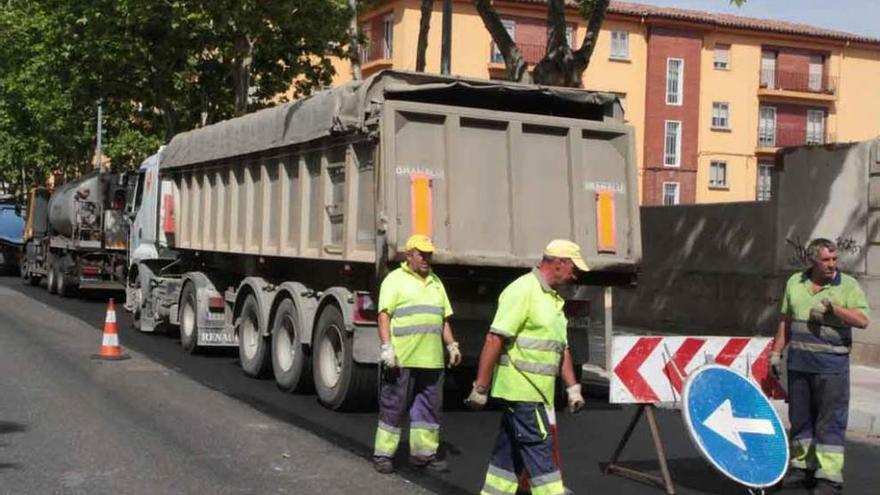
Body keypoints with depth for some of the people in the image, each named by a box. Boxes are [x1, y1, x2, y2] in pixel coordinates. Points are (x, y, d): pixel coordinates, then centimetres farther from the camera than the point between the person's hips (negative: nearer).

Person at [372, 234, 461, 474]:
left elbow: (444, 318, 24)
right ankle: (383, 454, 6)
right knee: (393, 406, -1)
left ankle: (424, 452, 18)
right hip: (401, 358, -6)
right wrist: (386, 346, -17)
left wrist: (452, 345, 14)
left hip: (431, 359, 6)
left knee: (430, 406, 9)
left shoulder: (435, 282, 20)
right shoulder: (395, 279, 0)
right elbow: (384, 315, -8)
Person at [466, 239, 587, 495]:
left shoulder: (553, 299, 17)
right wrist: (480, 388, -20)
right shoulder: (523, 290, -14)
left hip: (537, 392, 9)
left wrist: (573, 387, 16)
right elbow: (494, 339, -19)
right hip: (521, 389, -9)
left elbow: (561, 348, 23)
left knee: (511, 451, 12)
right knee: (540, 449, -6)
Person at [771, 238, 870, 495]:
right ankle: (802, 467, 23)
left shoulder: (848, 285, -2)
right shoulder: (795, 283, 10)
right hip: (798, 362, 4)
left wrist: (832, 307, -21)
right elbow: (786, 321, 17)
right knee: (800, 418, 11)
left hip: (831, 365, -4)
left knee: (831, 421, -3)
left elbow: (862, 320, -13)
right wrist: (777, 351, 14)